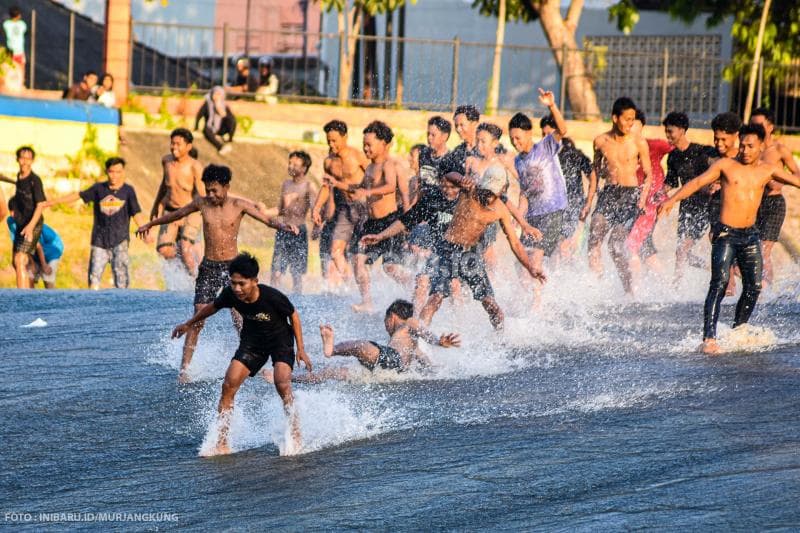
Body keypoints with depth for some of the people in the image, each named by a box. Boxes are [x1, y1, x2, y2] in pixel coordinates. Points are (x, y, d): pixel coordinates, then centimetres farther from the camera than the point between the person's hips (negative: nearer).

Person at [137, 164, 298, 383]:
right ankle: (184, 368, -9)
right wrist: (150, 224, 30)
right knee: (198, 320, -8)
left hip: (233, 266, -1)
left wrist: (284, 226, -28)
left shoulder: (239, 205, -4)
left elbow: (268, 220, -6)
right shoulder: (201, 203, 2)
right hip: (208, 267, 1)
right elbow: (176, 214, 18)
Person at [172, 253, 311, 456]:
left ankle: (296, 437, -11)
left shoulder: (273, 297, -31)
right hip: (252, 341, 4)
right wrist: (189, 324, 16)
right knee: (229, 384, -11)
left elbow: (294, 316, -12)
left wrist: (301, 350, -10)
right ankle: (222, 443, -5)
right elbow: (213, 307, 3)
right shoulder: (230, 295, -20)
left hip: (280, 339, -4)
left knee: (282, 385, -26)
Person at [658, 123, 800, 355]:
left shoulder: (768, 170, 9)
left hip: (750, 234, 5)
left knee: (754, 286, 4)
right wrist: (672, 200, -18)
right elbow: (698, 182, -7)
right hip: (726, 233, -5)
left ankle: (738, 330, 22)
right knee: (720, 283, -17)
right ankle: (709, 338, -24)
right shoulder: (726, 165, -2)